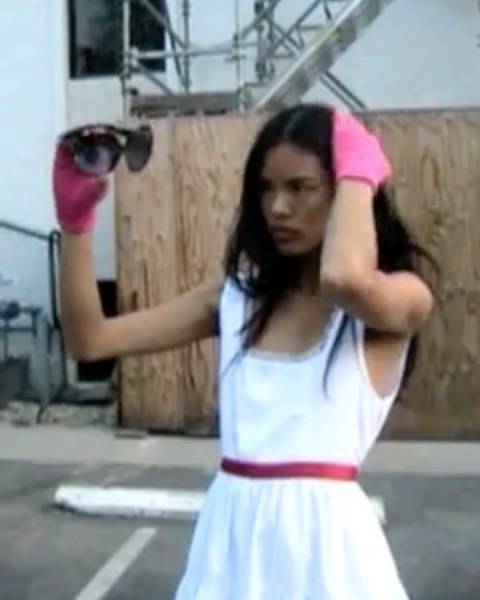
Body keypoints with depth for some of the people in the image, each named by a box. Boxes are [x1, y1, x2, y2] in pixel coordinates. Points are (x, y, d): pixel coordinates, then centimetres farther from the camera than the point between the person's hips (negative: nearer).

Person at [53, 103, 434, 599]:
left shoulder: (403, 297, -7)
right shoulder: (237, 296, 5)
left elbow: (344, 279, -32)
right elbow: (90, 340, 3)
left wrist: (358, 172, -15)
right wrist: (75, 220, -6)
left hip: (321, 533, -4)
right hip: (232, 533, 4)